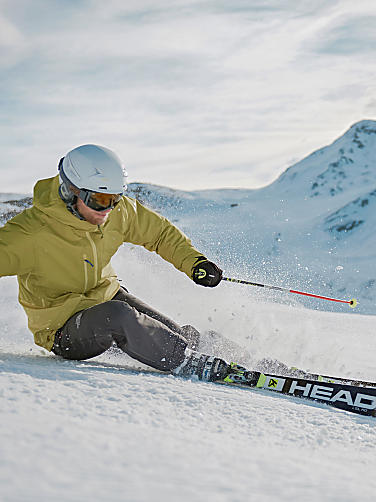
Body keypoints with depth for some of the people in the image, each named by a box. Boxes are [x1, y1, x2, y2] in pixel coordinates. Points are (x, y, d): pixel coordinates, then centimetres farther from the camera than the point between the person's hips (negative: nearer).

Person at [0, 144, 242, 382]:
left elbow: (160, 232, 5)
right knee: (117, 316, -36)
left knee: (185, 338, -10)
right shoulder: (29, 234, -28)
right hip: (64, 329, -5)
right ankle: (190, 364, -24)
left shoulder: (118, 210, -10)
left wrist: (193, 261, -7)